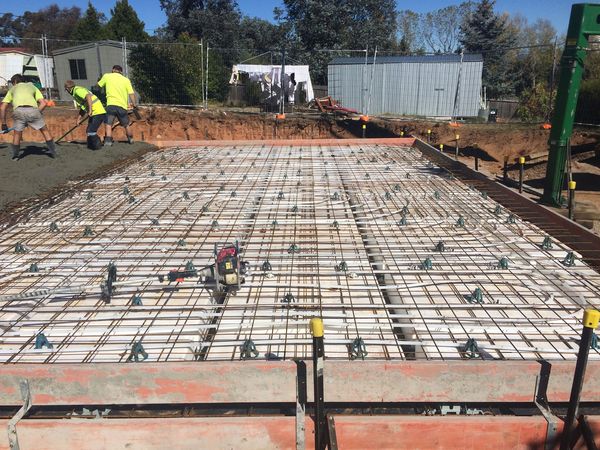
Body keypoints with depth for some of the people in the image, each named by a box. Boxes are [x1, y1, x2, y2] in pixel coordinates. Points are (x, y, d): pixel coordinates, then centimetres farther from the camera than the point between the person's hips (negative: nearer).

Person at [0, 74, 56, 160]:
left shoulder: (12, 89, 31)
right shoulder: (32, 86, 31)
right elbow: (43, 103, 16)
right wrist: (35, 115, 20)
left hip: (18, 110, 0)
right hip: (32, 109, 0)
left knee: (17, 133, 20)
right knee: (45, 130, 19)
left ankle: (15, 156, 25)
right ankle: (53, 152, 22)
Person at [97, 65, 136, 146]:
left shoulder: (107, 76, 10)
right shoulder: (126, 80, 10)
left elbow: (98, 86, 21)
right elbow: (131, 93, 1)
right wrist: (134, 104, 7)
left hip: (111, 105, -2)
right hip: (122, 106, 2)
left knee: (108, 125, -3)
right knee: (126, 125, 18)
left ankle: (108, 141, -16)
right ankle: (131, 139, 32)